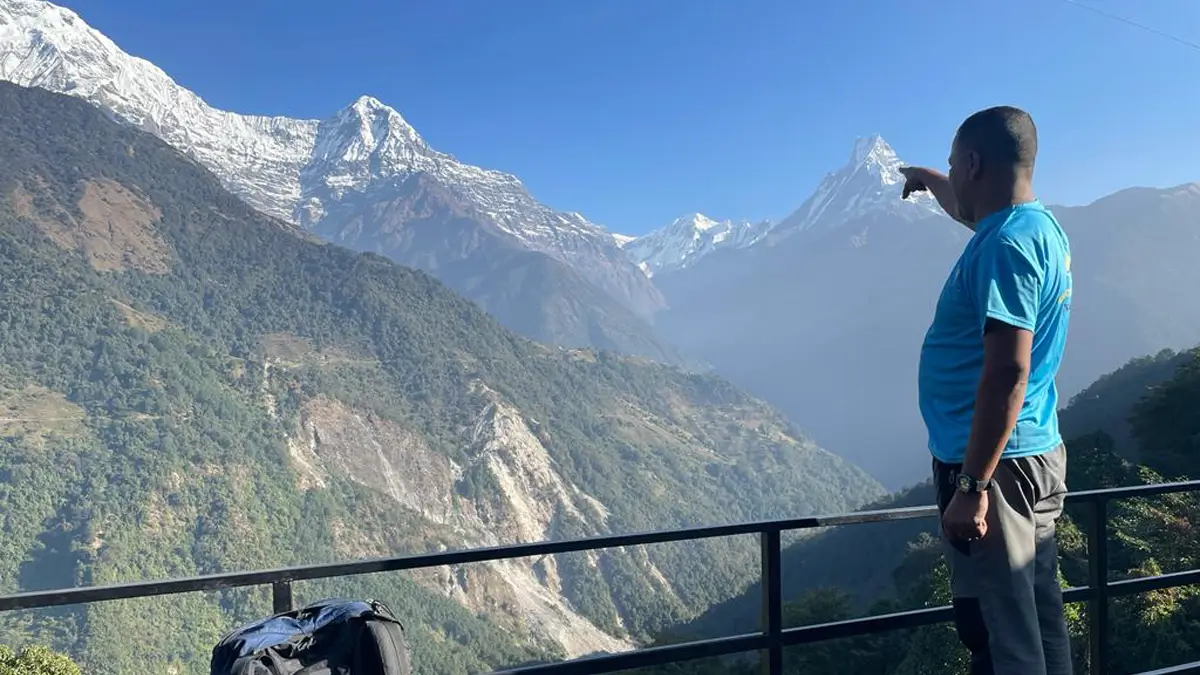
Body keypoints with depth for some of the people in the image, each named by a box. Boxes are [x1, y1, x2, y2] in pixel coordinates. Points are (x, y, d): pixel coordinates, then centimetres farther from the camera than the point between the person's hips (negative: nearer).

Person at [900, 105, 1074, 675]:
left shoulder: (1006, 244, -19)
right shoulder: (1039, 227, 12)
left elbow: (1007, 372, -25)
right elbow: (970, 211, 36)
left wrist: (971, 486, -25)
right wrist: (926, 178, 54)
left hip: (995, 464, -10)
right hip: (1036, 456, 10)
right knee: (1037, 623, 17)